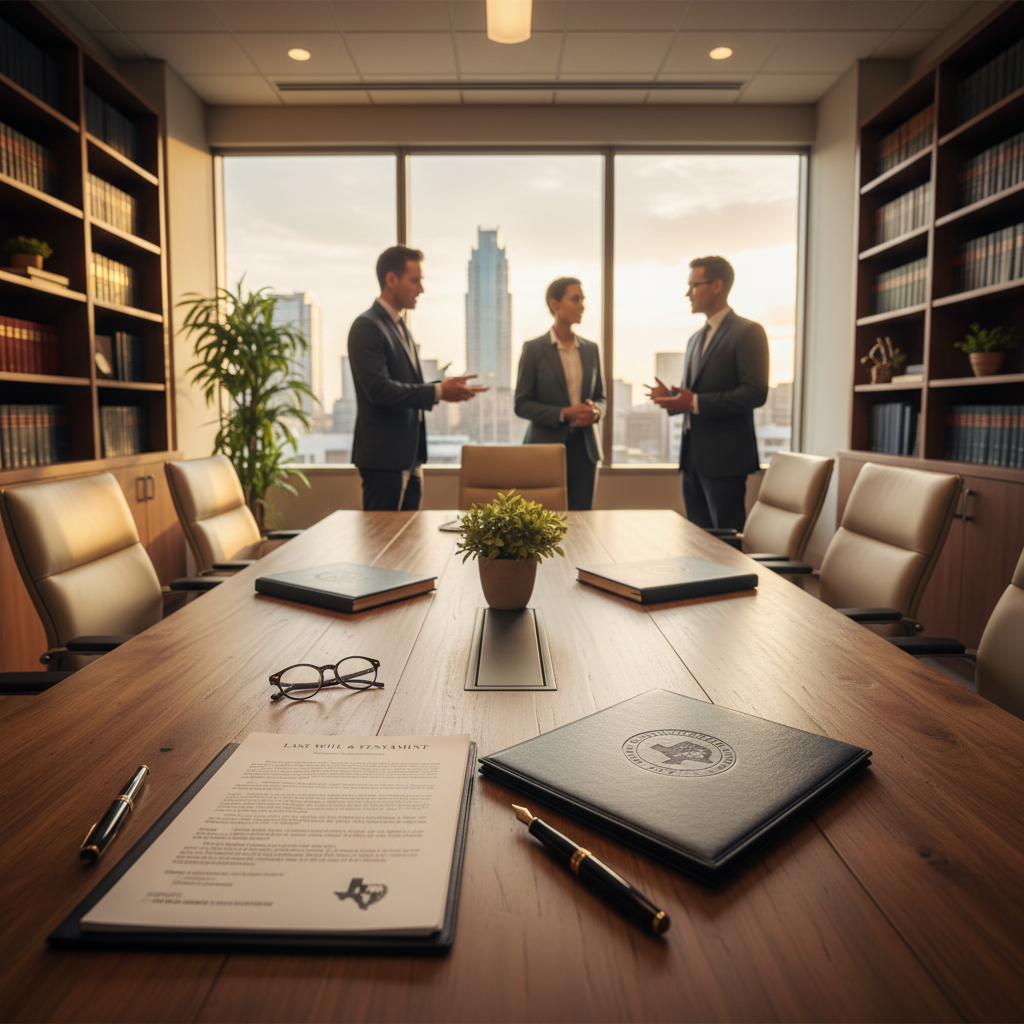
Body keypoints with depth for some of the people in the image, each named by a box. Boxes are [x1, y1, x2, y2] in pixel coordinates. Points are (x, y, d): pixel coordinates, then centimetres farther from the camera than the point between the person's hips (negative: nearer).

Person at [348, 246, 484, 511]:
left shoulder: (399, 327, 18)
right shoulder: (367, 327, -11)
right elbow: (379, 389, -22)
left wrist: (446, 387, 5)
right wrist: (438, 392, -19)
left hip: (409, 457, 9)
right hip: (385, 458, -9)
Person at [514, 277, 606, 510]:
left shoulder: (591, 349, 12)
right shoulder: (534, 349, -2)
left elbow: (600, 396, 19)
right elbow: (521, 404, -5)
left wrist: (595, 410, -5)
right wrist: (564, 414, -16)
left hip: (584, 447, 4)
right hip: (546, 447, -4)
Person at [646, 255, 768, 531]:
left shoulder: (748, 332, -6)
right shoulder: (695, 339, 20)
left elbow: (755, 393, -16)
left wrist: (695, 402, -20)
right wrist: (671, 396, 2)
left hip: (724, 457, -8)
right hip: (693, 456, 8)